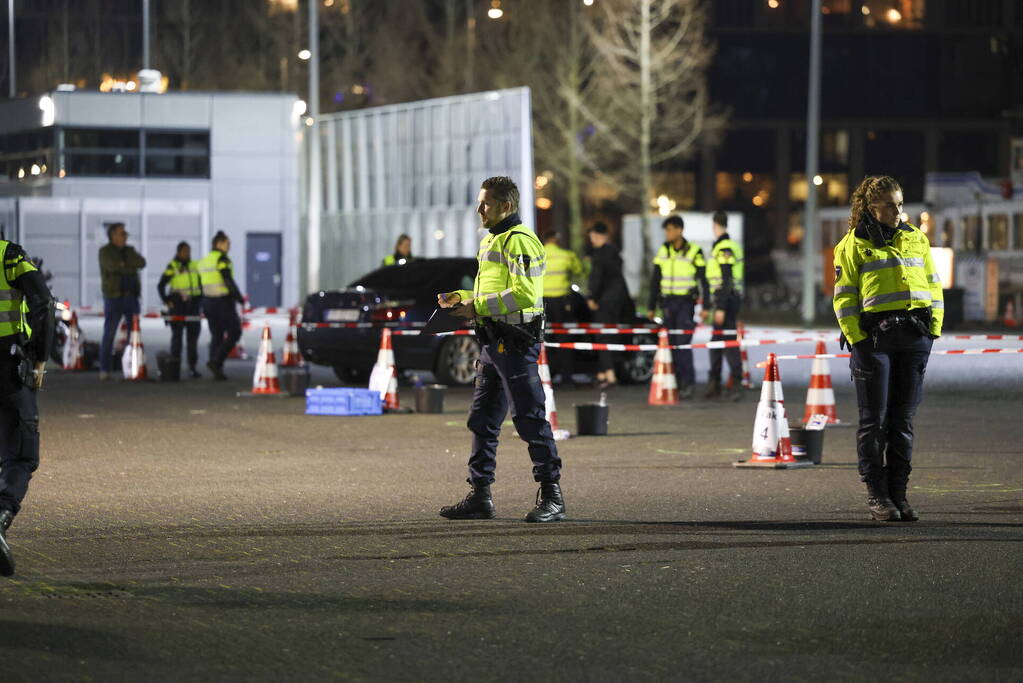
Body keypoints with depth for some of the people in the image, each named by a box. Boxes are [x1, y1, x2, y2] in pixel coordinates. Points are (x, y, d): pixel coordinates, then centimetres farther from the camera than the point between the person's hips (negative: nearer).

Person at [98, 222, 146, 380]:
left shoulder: (129, 250, 16)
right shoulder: (105, 251, 0)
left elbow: (141, 263, -2)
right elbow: (112, 266, -19)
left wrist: (124, 263, -11)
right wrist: (130, 268, -7)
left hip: (131, 296, 5)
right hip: (113, 296, -5)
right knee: (109, 333, -6)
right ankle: (104, 369, -4)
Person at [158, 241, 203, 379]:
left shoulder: (195, 266, 11)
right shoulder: (172, 267, -3)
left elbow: (201, 284, 22)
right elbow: (160, 286, -3)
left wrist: (200, 299, 12)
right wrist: (167, 301, -9)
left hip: (192, 305, 5)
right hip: (177, 305, -5)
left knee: (193, 336, 3)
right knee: (177, 335, -4)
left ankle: (192, 367, 7)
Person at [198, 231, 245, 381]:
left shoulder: (204, 261, 12)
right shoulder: (222, 259, -13)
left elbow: (201, 284, 15)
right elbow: (228, 281, -19)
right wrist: (240, 298, -12)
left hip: (208, 301, 8)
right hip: (223, 301, -8)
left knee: (216, 335, 11)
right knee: (234, 332, 0)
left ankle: (217, 371, 7)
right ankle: (216, 361, -12)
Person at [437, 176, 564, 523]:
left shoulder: (519, 241, -13)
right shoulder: (490, 241, 19)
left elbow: (524, 294, -23)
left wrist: (478, 306, -19)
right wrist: (462, 298, 11)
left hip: (516, 341, -10)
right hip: (493, 342, 10)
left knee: (530, 418, -7)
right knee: (482, 420, 11)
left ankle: (552, 497, -3)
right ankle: (480, 497, 16)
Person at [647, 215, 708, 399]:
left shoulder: (694, 252, -4)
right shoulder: (663, 251, 10)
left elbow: (704, 280, -2)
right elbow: (655, 280, 16)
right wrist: (651, 306, 15)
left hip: (686, 303, -5)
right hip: (668, 303, 5)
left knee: (683, 343, -14)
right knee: (671, 344, 4)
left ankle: (688, 384, -11)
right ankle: (676, 382, 10)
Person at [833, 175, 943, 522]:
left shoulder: (916, 239, 15)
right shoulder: (854, 244, 3)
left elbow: (933, 285, 16)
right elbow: (844, 297, 0)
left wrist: (933, 328, 6)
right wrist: (857, 338, -9)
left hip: (915, 337, 4)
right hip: (874, 336, -4)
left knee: (903, 419, 6)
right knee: (874, 418, -1)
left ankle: (898, 492, 11)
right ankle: (877, 496, 4)